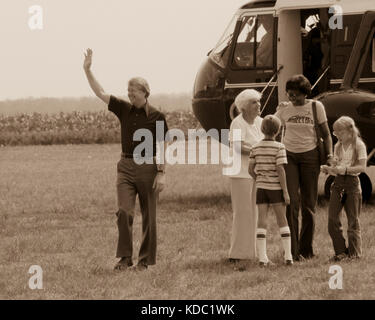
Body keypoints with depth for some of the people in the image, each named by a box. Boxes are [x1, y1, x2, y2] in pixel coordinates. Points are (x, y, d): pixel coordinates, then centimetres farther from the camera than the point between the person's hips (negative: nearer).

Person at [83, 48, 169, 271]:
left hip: (148, 167, -3)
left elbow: (163, 147, -5)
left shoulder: (157, 117, -5)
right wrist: (88, 70, -1)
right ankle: (125, 257, -4)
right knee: (124, 211, -8)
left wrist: (162, 173, -11)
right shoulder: (124, 110, 7)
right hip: (126, 166, 3)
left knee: (149, 216, 4)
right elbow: (100, 93, 7)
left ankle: (146, 259, 12)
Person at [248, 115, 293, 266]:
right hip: (276, 187, -3)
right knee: (282, 221, 7)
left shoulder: (255, 148, 2)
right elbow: (280, 170, -14)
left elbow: (251, 170, 3)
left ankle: (262, 257, -5)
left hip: (261, 187, 3)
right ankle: (288, 256, 5)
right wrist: (285, 191, -10)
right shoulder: (279, 147, -11)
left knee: (262, 221, 2)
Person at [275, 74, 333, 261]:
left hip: (309, 156, 0)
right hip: (289, 155, 0)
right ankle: (292, 251, -12)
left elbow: (326, 134, 7)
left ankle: (306, 249, 13)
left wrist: (330, 155, -3)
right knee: (291, 202, -11)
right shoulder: (284, 109, 5)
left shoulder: (316, 107, 2)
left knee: (309, 204, 3)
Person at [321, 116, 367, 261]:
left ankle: (354, 252, 9)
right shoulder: (338, 146, 13)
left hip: (352, 184, -5)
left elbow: (362, 167, -13)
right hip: (338, 184, 5)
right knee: (333, 219, -3)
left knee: (353, 221, 1)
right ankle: (340, 251, 4)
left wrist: (344, 169, -23)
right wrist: (328, 169, -5)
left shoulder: (359, 145, -5)